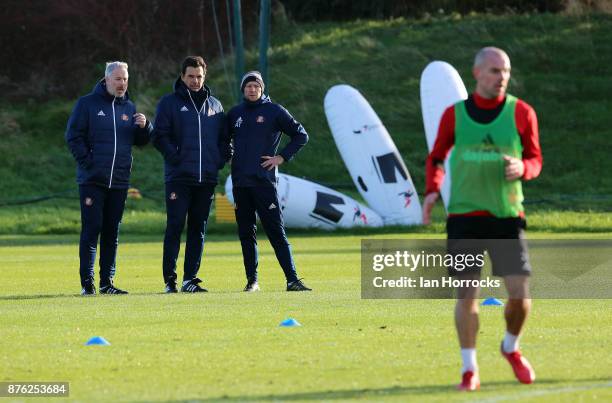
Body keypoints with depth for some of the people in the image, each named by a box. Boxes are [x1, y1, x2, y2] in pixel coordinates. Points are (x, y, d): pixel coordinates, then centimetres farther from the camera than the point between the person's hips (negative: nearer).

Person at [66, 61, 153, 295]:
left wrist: (144, 127, -8)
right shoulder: (87, 104, -1)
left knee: (112, 232, 8)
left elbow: (141, 141, 13)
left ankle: (107, 281, 12)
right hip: (93, 180, -5)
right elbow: (73, 136, -4)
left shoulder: (129, 108, 13)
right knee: (92, 229, -7)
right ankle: (87, 282, -5)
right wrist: (88, 162, -12)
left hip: (119, 180, 5)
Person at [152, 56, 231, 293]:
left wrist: (221, 159, 2)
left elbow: (223, 138, 19)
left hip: (207, 177, 4)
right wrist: (175, 157, -14)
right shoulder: (170, 103, 3)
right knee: (175, 227, -7)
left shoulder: (215, 105, 15)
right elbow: (159, 136, -3)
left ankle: (190, 278, 8)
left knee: (198, 229, 5)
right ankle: (170, 279, -5)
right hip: (179, 177, -4)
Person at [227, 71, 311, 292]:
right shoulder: (235, 114, 12)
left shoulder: (274, 111, 1)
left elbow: (301, 135, 3)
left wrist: (282, 157, -4)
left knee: (276, 232, -8)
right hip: (240, 182, 4)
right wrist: (228, 157, 12)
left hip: (264, 180, -4)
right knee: (246, 233, 5)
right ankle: (252, 280, 11)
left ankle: (292, 279, -11)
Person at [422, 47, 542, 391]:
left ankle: (511, 347, 24)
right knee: (467, 292, -4)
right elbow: (438, 157, 15)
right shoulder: (455, 114, 3)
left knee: (520, 293, -5)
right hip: (464, 214, 0)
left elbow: (535, 159, 8)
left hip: (507, 215, 0)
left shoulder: (521, 113, 2)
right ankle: (469, 369, 7)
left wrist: (522, 167, -15)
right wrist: (433, 190, -2)